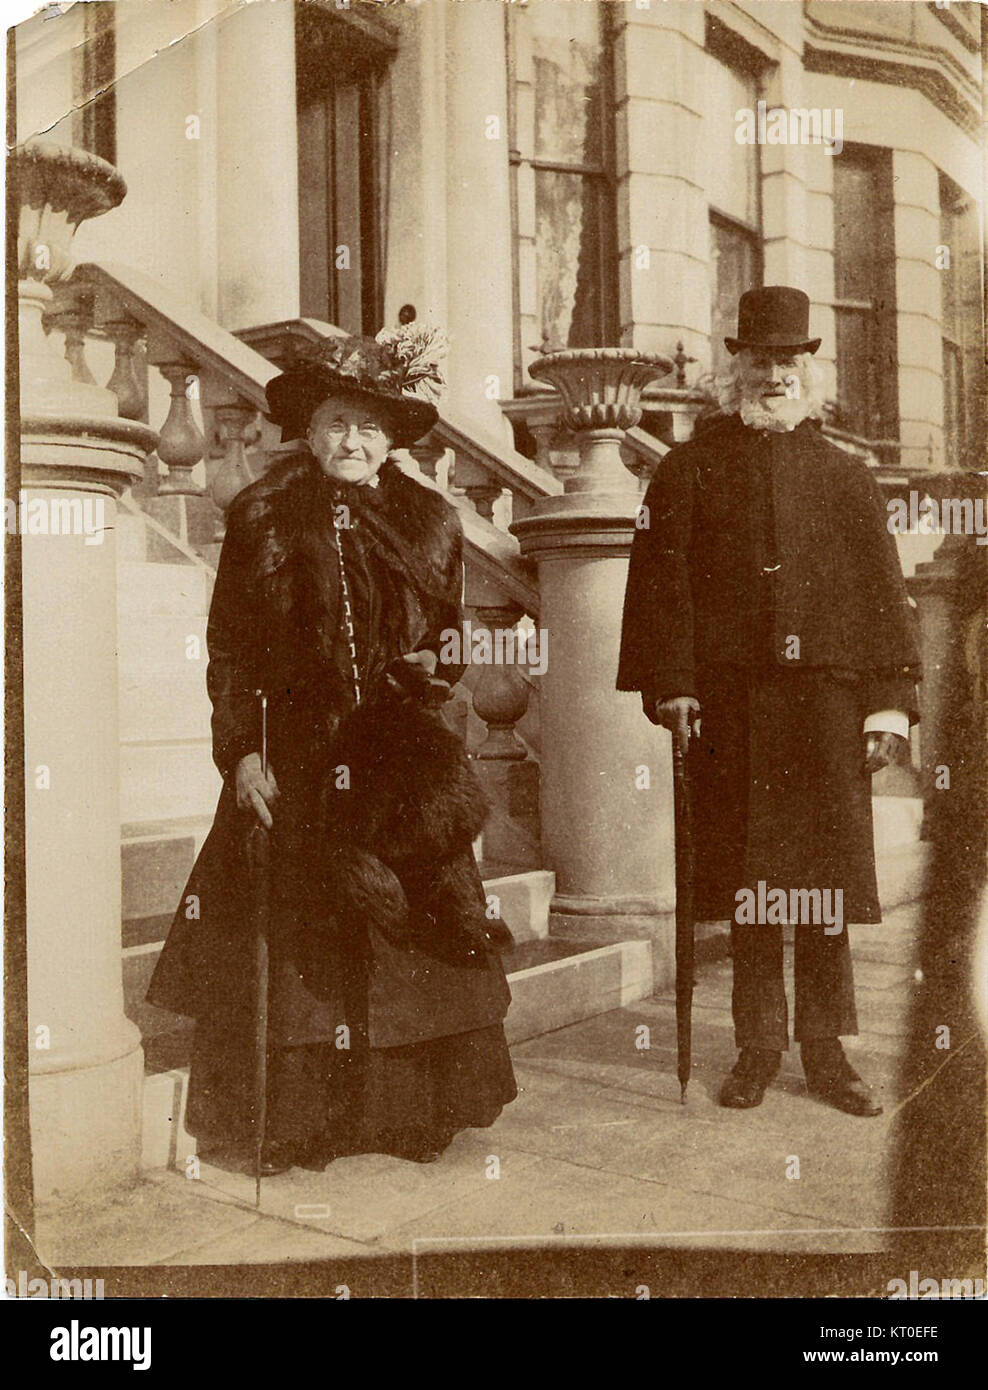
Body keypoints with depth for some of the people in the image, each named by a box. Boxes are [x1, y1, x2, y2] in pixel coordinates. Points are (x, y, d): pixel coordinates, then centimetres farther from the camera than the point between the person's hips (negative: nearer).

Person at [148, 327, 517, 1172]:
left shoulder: (431, 523, 9)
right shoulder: (264, 518, 2)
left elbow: (450, 637, 18)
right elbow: (231, 648, -1)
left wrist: (431, 671, -3)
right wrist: (243, 750, -8)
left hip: (405, 765, 2)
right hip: (297, 759, -2)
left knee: (417, 937, 4)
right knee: (304, 936, 3)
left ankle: (414, 1112, 19)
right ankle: (303, 1124, 15)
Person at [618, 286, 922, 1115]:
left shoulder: (845, 474, 13)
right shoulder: (691, 470, 8)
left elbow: (883, 592, 9)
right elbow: (664, 581, 1)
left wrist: (890, 701, 0)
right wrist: (673, 686, -9)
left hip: (826, 697, 2)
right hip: (732, 700, -1)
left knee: (828, 872, 3)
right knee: (749, 874, 4)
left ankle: (826, 1050, 16)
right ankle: (758, 1046, 17)